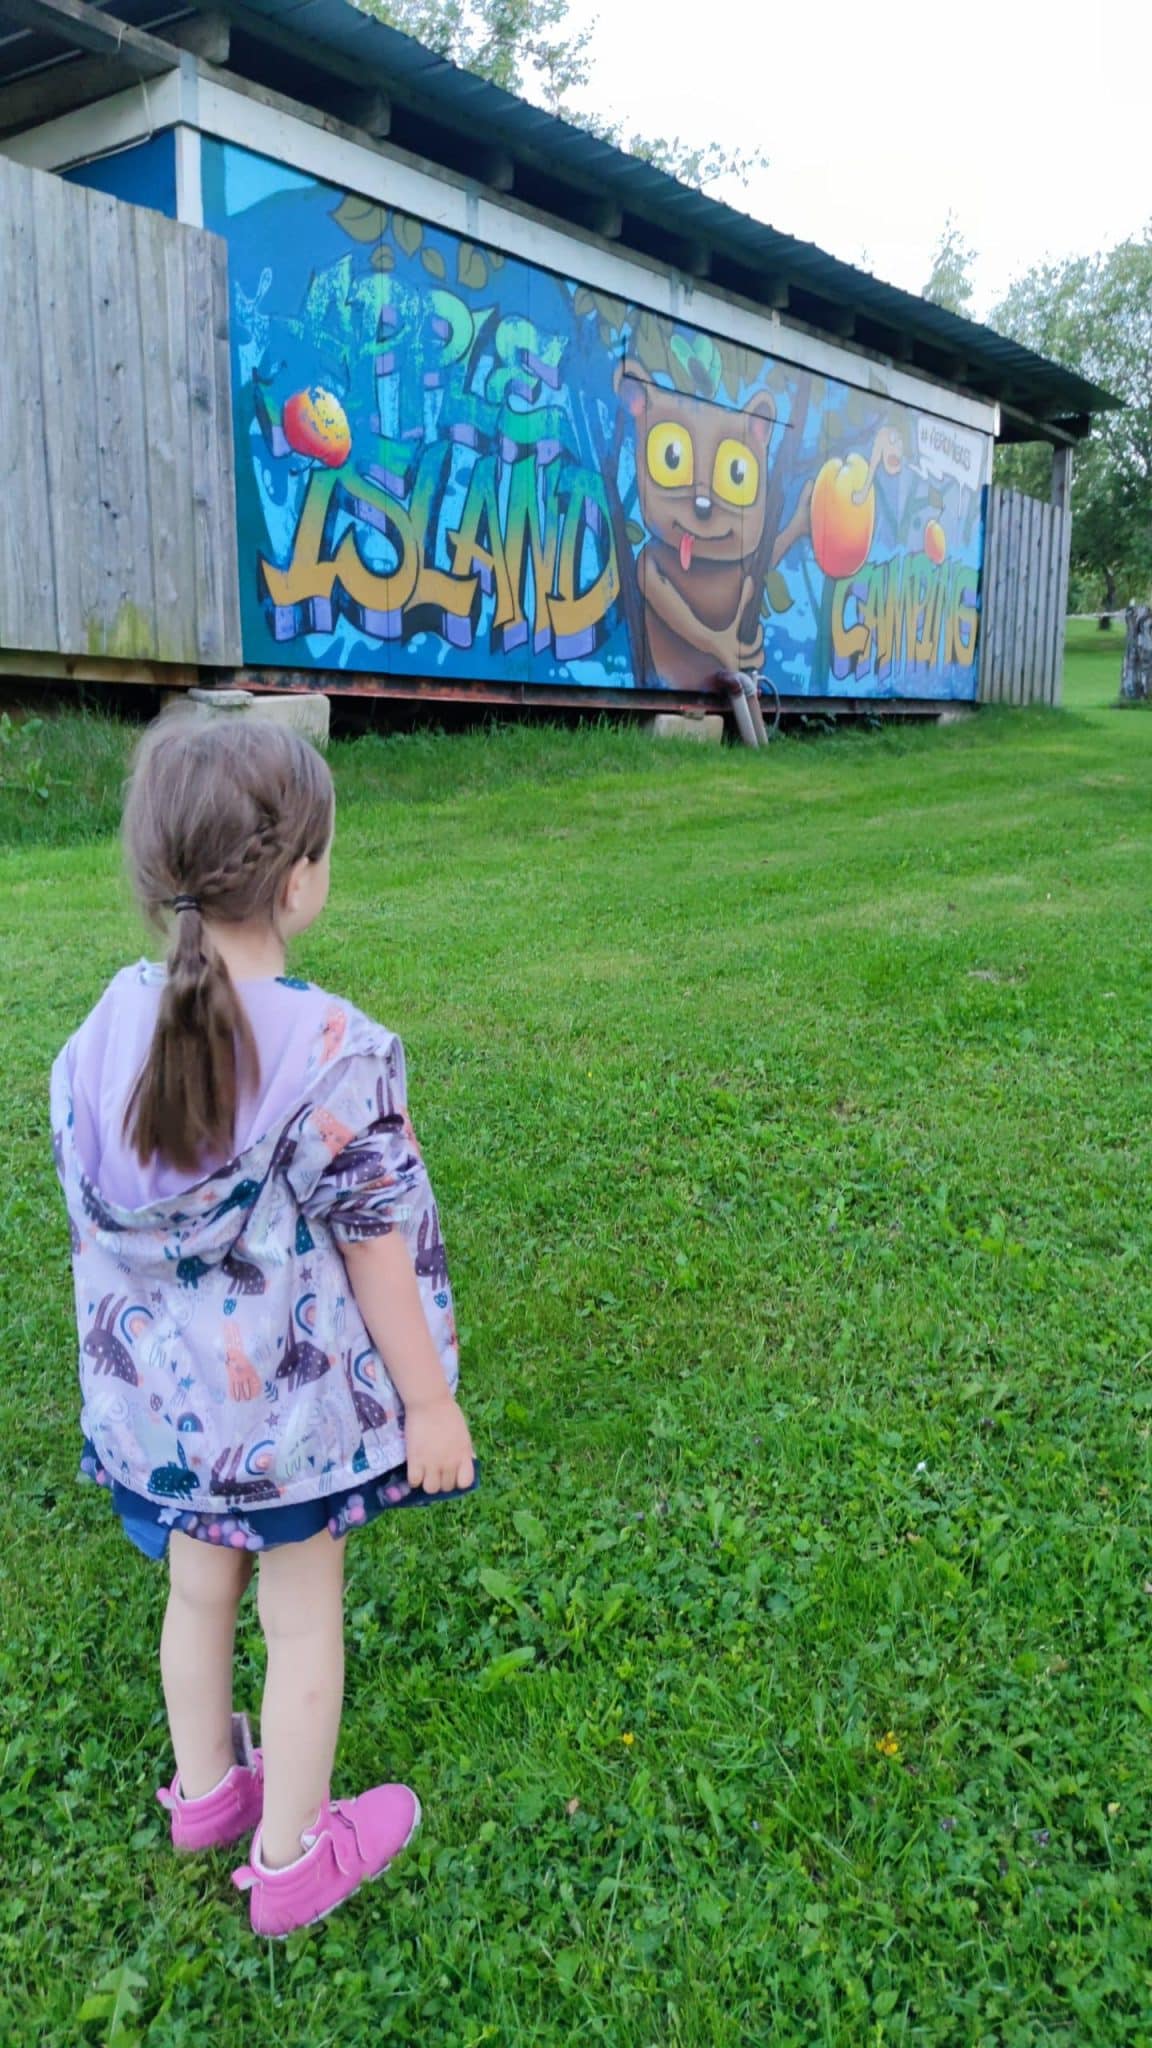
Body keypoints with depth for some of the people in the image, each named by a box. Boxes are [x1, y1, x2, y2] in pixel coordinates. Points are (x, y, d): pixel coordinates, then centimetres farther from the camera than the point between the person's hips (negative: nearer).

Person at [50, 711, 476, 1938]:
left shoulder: (104, 1035, -9)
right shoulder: (335, 1052, -24)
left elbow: (95, 1224, 1)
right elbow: (374, 1250, -18)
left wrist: (132, 1366, 17)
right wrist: (429, 1403, -6)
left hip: (161, 1397, 5)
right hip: (291, 1400, -5)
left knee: (198, 1591, 26)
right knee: (303, 1620, 16)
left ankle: (204, 1789, 50)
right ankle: (292, 1859, 35)